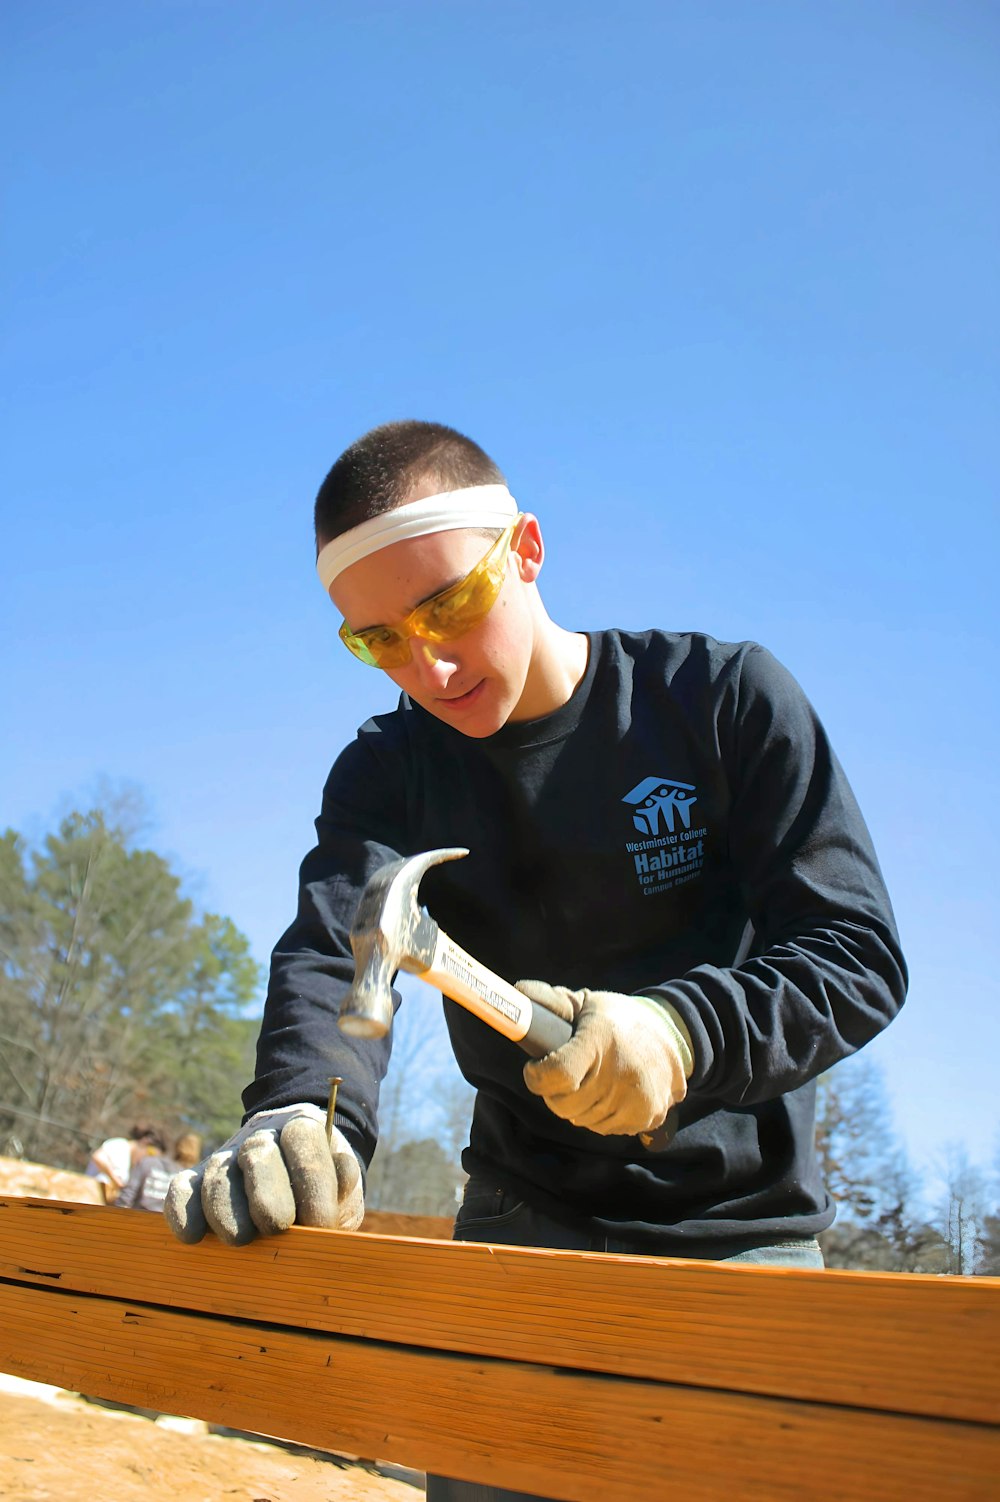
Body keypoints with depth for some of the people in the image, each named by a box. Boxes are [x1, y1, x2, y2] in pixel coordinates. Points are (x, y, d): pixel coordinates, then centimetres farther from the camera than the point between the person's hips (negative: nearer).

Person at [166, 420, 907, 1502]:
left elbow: (859, 954, -14)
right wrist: (302, 1112, -42)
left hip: (739, 1230, -1)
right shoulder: (388, 769, -3)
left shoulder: (724, 698, -11)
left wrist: (683, 1029, -34)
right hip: (522, 1220, 2)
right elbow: (330, 955, -20)